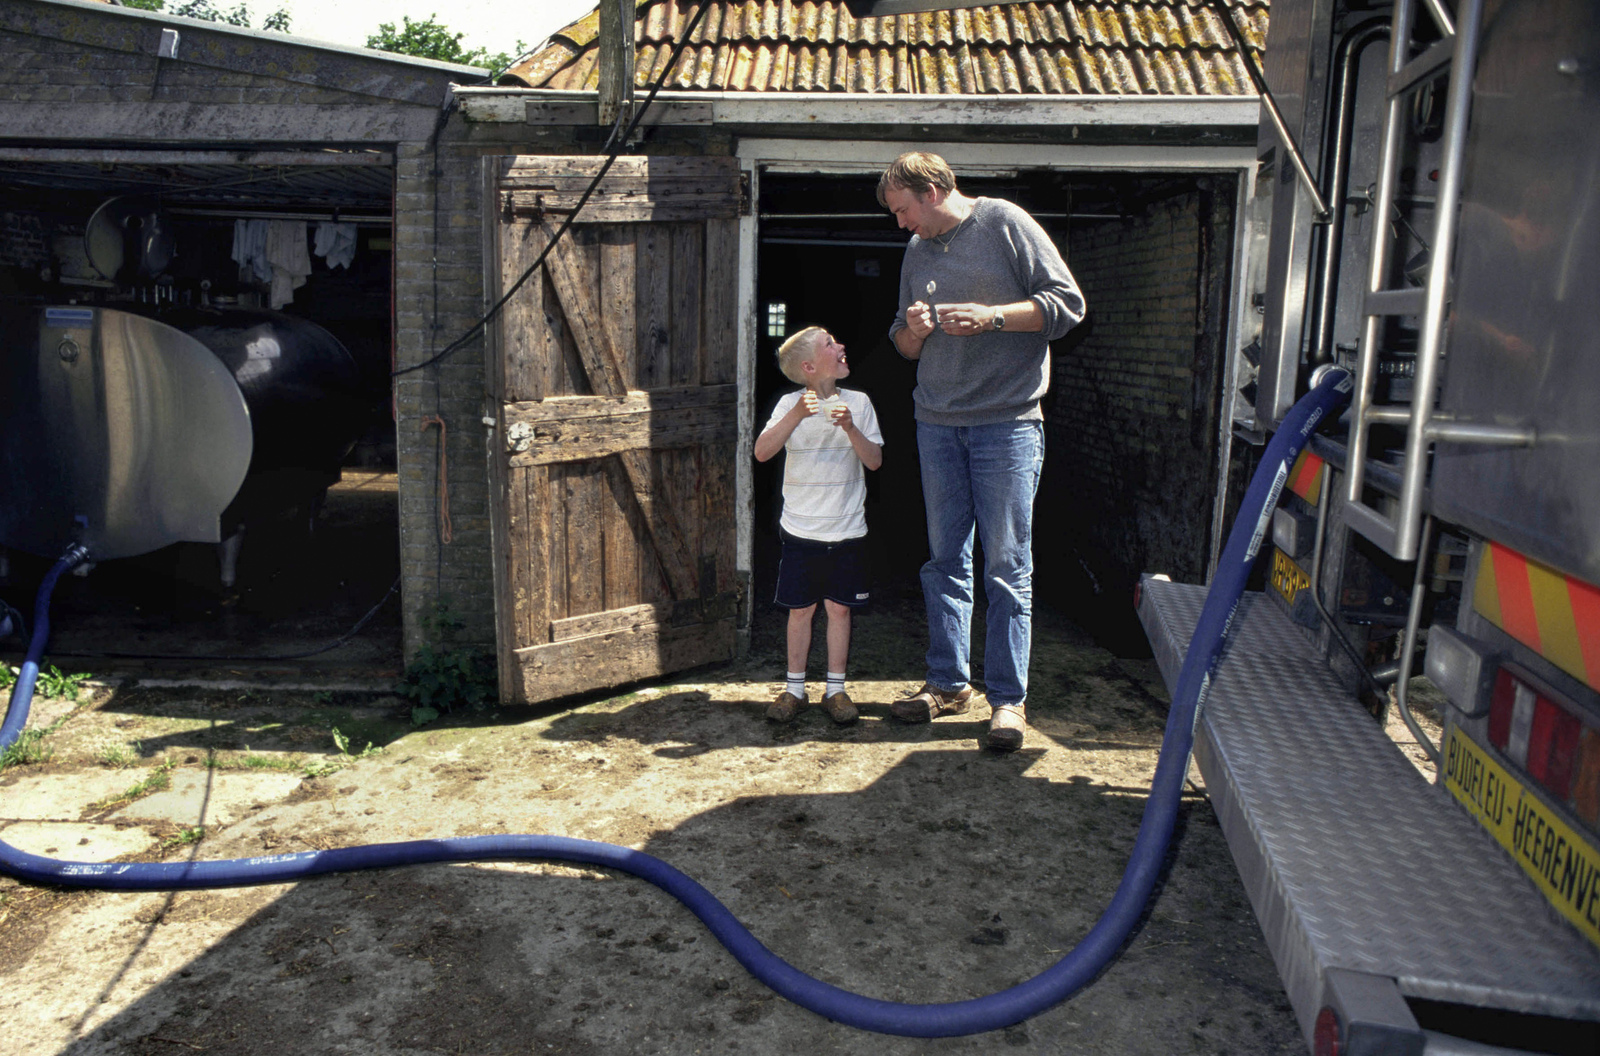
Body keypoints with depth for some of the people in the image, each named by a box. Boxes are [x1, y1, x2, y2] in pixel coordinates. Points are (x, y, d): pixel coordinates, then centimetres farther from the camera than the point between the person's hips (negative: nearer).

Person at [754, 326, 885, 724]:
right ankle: (795, 688, 19)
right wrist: (797, 415, -23)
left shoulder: (858, 402, 2)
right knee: (800, 609, 5)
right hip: (801, 528, -1)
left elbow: (875, 460, -2)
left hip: (847, 530, 1)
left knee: (839, 608, 6)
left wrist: (850, 428, -18)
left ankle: (835, 689, 18)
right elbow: (762, 452, -13)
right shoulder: (790, 404, -2)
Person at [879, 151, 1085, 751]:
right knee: (945, 559, 9)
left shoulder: (1005, 223, -1)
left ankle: (1008, 697, 4)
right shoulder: (918, 251, 17)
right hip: (937, 424, 6)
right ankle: (948, 683, 19)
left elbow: (1068, 304, -5)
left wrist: (991, 316, -16)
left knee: (1007, 565, -4)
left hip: (1007, 421, -6)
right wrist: (912, 329, -1)